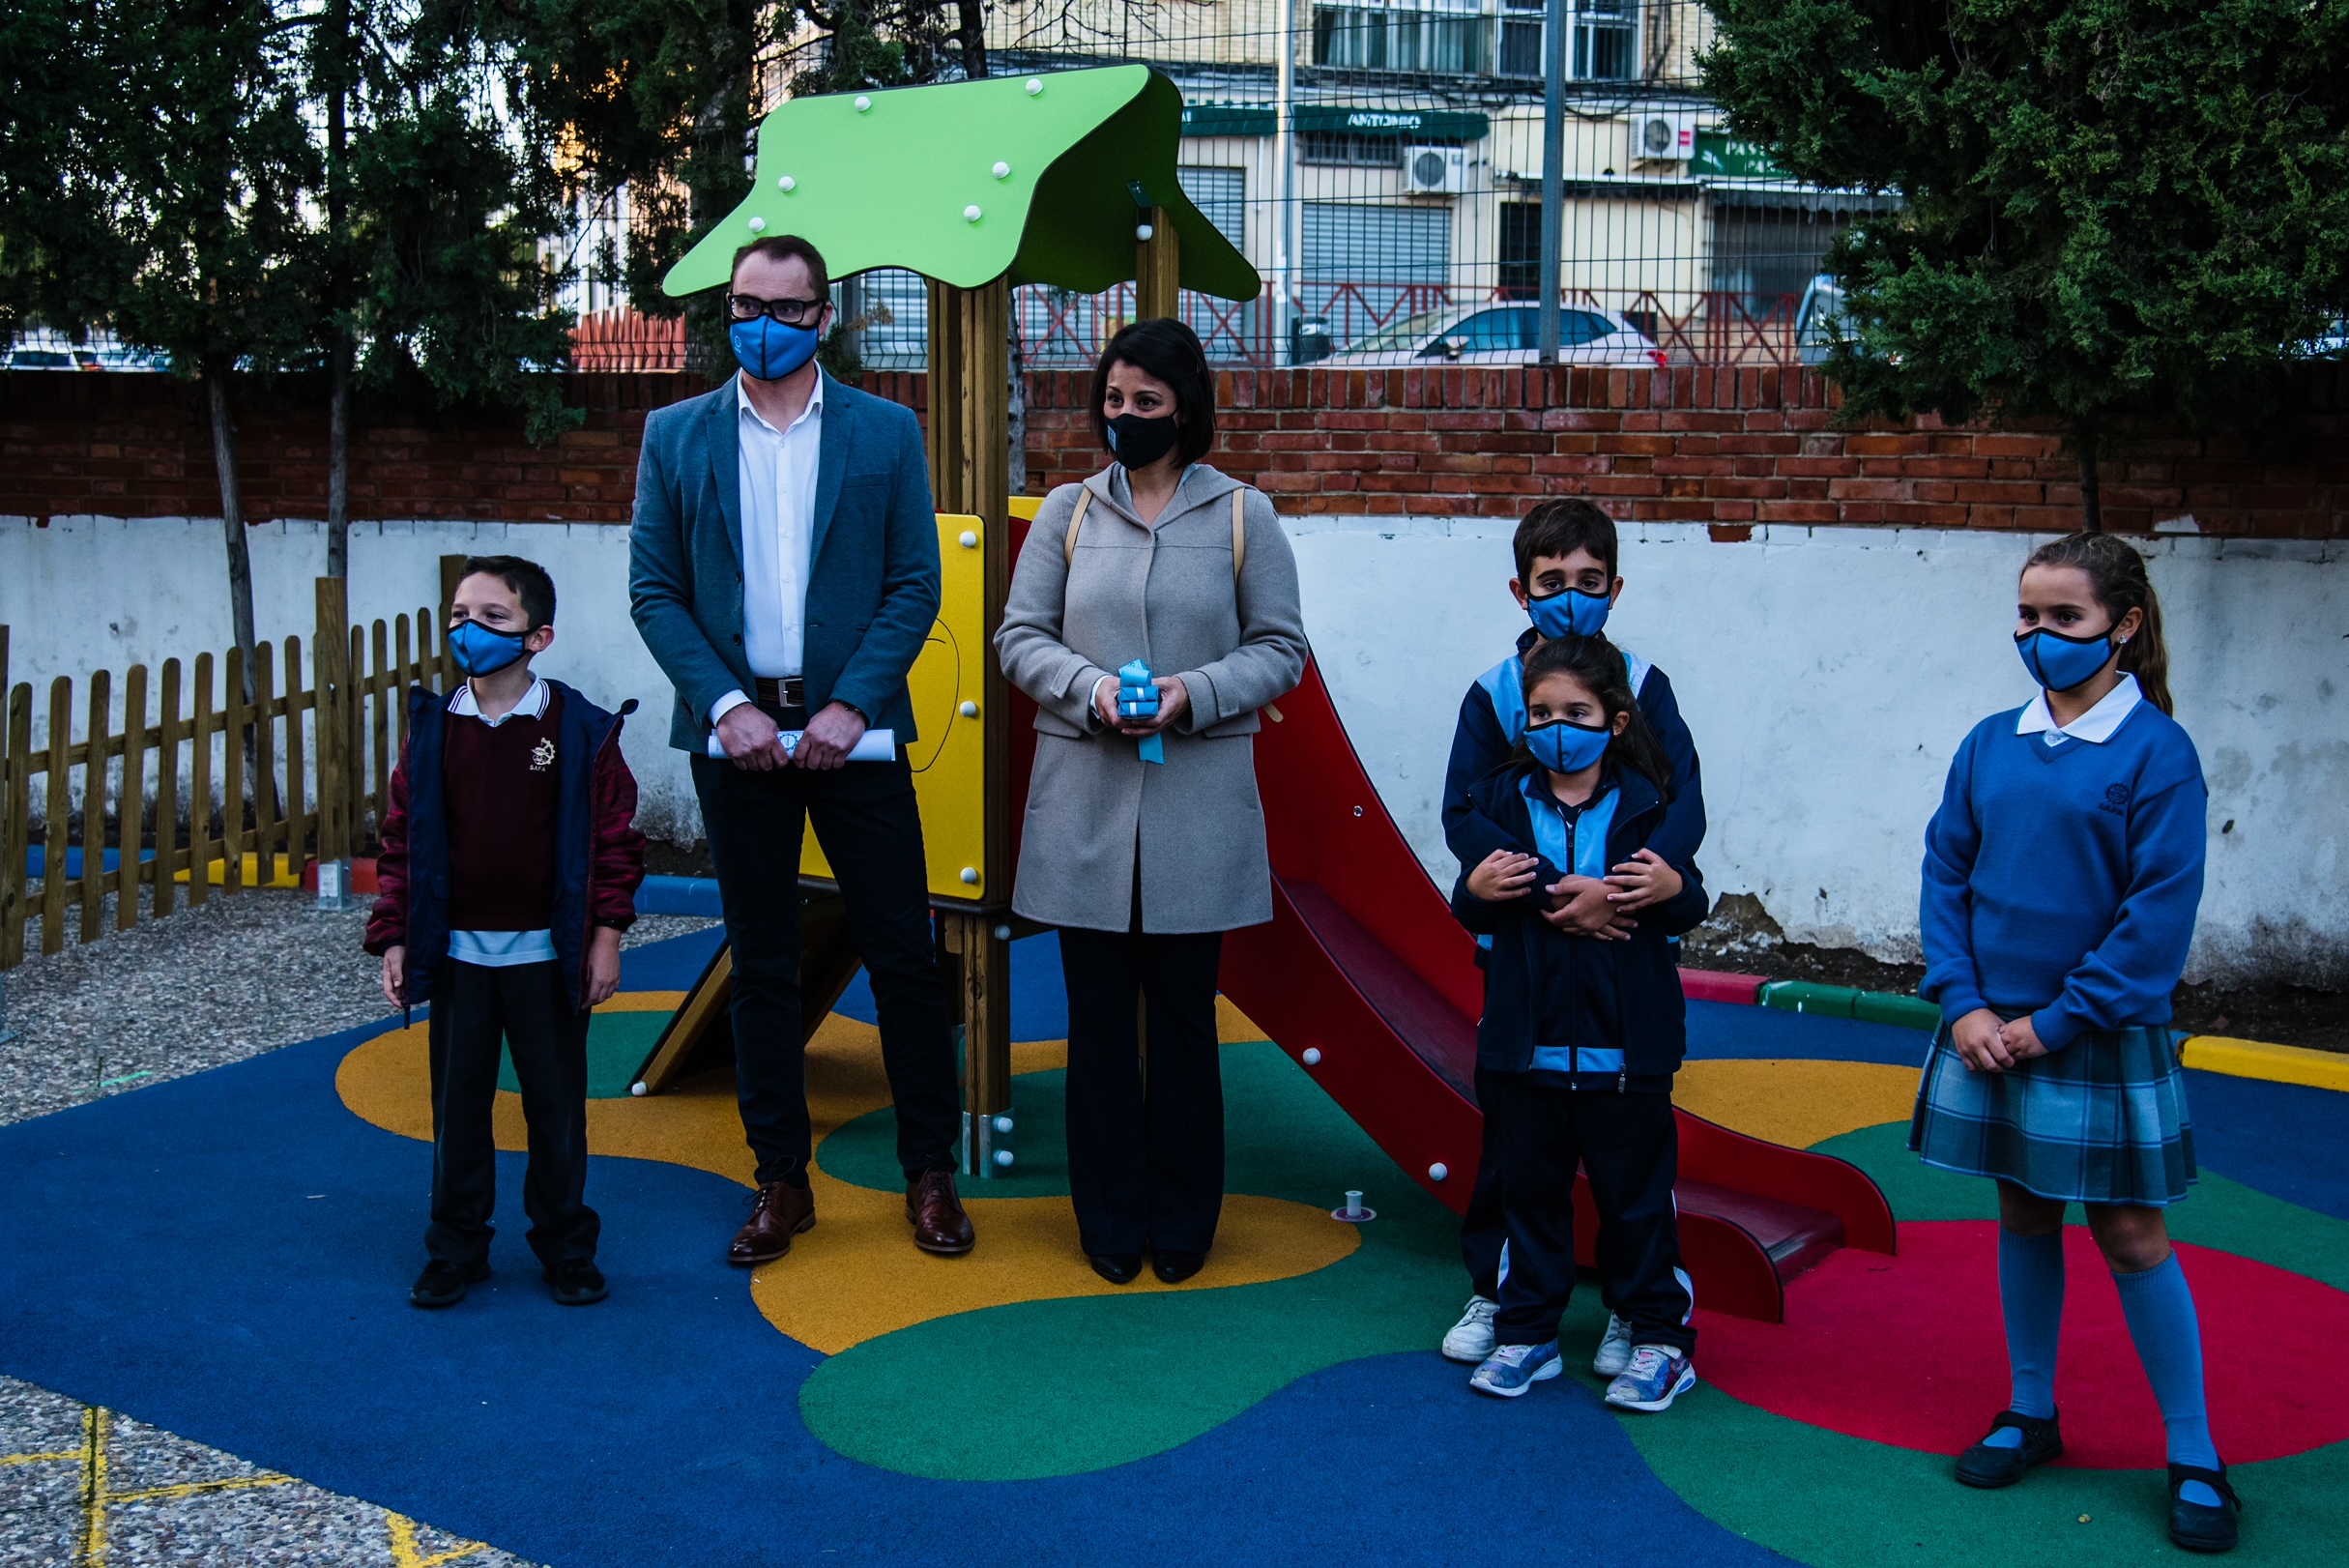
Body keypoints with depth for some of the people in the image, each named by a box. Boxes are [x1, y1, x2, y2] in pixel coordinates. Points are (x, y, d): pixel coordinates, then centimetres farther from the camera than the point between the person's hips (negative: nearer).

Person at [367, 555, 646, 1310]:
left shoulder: (581, 731, -6)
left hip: (547, 956, -2)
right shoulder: (432, 731, 1)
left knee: (557, 1107, 7)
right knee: (458, 1107, 10)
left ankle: (567, 1250, 22)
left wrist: (606, 934, -6)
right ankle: (456, 1251, 24)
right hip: (456, 956, 2)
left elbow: (615, 838, -3)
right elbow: (401, 842, 5)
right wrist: (394, 938, 0)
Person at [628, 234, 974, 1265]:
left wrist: (852, 704, -10)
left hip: (853, 728, -1)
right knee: (761, 966, 8)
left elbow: (915, 585, 1)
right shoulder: (676, 436, 7)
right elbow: (654, 591, 3)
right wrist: (726, 705, -9)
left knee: (903, 956, 2)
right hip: (737, 731, 1)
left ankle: (931, 1171, 15)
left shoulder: (885, 433, 4)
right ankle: (781, 1179, 18)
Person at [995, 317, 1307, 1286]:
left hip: (1197, 806, -1)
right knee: (1099, 1013, 7)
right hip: (1085, 801, 1)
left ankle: (1182, 1222, 20)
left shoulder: (1244, 516, 3)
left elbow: (1281, 649, 4)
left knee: (1184, 1013, 6)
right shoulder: (1067, 512, 7)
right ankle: (1111, 1220, 20)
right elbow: (1020, 636, 6)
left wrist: (1196, 691, -14)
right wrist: (1091, 688, -13)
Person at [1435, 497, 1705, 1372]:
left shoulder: (1643, 685, -2)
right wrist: (1551, 894, -25)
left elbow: (1686, 808, -12)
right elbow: (1462, 814, -12)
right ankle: (1496, 1291, 24)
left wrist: (1619, 888, -28)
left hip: (1629, 947, 0)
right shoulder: (1493, 693, -2)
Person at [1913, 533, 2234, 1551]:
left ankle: (2194, 1459, 15)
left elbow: (2161, 912, -13)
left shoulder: (2157, 750, -10)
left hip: (2102, 1041, -4)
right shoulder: (1990, 746, 3)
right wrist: (1962, 1004, -7)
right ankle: (2030, 1414, 29)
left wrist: (2058, 1021, -14)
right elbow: (1945, 875, 5)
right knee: (2023, 1218, 15)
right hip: (1992, 1034, 4)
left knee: (2132, 1239, 3)